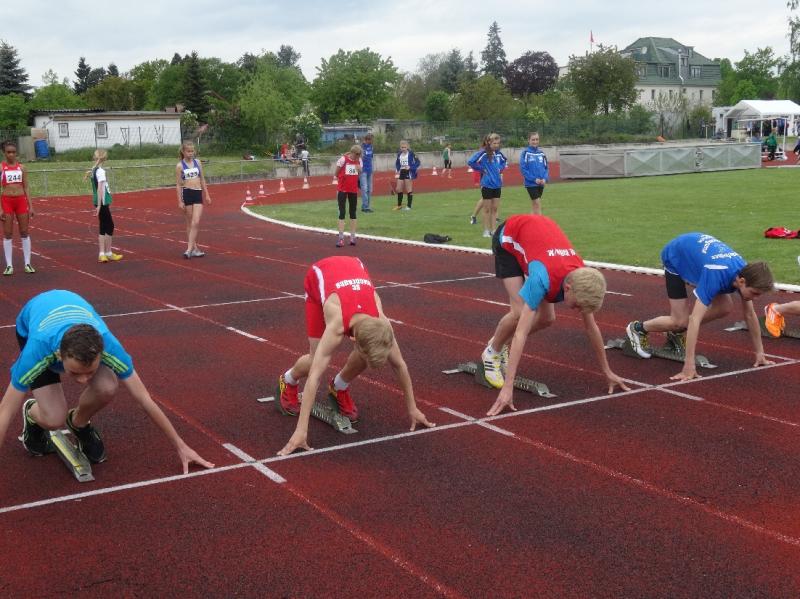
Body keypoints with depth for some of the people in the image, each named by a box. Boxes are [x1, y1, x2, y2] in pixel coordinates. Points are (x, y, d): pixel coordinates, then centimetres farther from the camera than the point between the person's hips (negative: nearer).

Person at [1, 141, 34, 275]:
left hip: (21, 200, 2)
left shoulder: (21, 167, 7)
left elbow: (26, 188, 9)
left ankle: (27, 263, 11)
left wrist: (31, 206, 2)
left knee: (24, 232, 5)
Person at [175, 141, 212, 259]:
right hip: (187, 194, -2)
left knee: (196, 223, -9)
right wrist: (180, 201, -6)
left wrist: (207, 195, 12)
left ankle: (190, 249, -9)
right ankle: (194, 248, 14)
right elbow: (178, 184, -1)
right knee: (190, 223, 6)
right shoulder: (180, 166, -1)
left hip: (198, 194, 2)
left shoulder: (197, 162, 8)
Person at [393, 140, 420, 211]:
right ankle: (399, 205, 21)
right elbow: (397, 163, 21)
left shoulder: (411, 153, -10)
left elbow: (417, 162, -9)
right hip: (401, 172, 6)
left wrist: (410, 167, -18)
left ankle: (409, 206, 5)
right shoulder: (399, 154, 8)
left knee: (409, 190, -1)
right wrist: (397, 170, 5)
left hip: (408, 172, -6)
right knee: (399, 189, 8)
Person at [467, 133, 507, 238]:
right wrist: (482, 170, -15)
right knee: (487, 209, 4)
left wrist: (501, 169, 8)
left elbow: (504, 161, 25)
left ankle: (493, 230, 16)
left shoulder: (498, 153, 5)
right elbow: (471, 162, -22)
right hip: (487, 185, -6)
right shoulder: (483, 153, -14)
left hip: (497, 184, 6)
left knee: (495, 208, 9)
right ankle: (486, 231, 12)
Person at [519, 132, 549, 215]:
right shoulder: (525, 153, -6)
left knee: (534, 206, 11)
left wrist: (545, 179, -6)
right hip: (531, 183, -5)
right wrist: (534, 179, -15)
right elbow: (523, 168, -11)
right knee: (538, 205, -9)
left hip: (541, 184, 5)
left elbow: (546, 167, 12)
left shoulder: (541, 153, 8)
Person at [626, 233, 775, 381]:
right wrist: (689, 366, -49)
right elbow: (695, 319, -47)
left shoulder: (745, 272, -23)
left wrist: (760, 353, -5)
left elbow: (750, 315, -8)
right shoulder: (717, 275, -43)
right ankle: (638, 328, 12)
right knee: (681, 320, -14)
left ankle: (677, 331, 13)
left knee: (725, 307, -7)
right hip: (675, 258, -6)